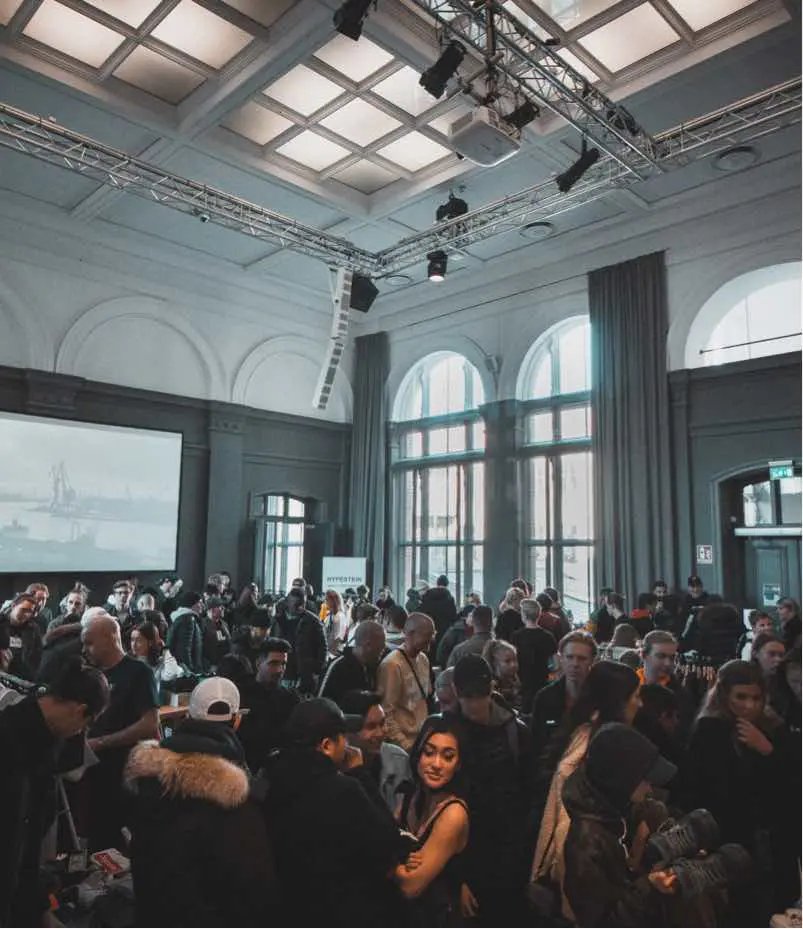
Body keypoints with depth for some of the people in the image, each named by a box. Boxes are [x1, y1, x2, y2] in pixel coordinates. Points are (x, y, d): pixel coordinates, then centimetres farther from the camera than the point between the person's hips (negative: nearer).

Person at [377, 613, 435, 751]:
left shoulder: (423, 659, 6)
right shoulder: (392, 664, -18)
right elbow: (386, 713, -17)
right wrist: (404, 744, -16)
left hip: (423, 739, 7)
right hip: (403, 744, -7)